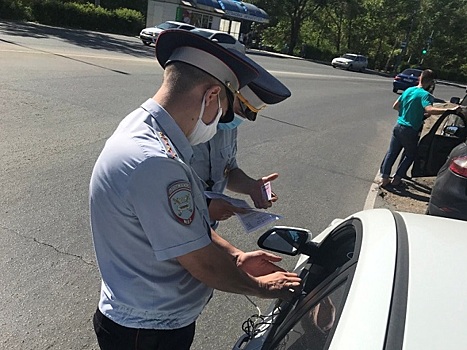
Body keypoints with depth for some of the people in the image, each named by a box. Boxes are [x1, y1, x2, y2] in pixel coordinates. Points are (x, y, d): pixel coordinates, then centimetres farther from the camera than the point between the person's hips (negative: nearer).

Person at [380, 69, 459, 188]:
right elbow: (429, 110, -33)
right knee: (410, 155, 16)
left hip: (398, 126, 5)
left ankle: (384, 178, 11)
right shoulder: (425, 95, -15)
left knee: (391, 152, 14)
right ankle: (397, 178, 17)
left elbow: (395, 106, 14)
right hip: (411, 131, -5)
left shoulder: (408, 90, 6)